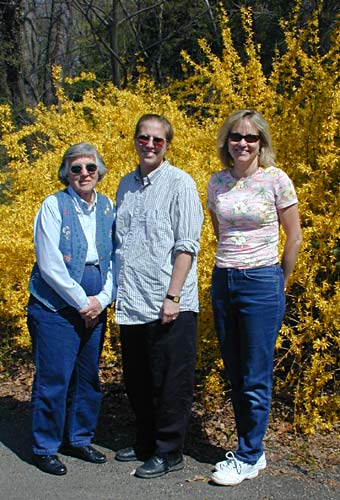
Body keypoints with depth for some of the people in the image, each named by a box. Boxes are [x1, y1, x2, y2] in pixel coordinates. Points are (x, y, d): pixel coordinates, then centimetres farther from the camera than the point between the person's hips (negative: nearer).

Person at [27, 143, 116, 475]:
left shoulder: (107, 207, 8)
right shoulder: (53, 206, -7)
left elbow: (114, 258, 8)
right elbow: (50, 265, -13)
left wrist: (102, 299, -6)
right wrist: (82, 302, -12)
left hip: (95, 309, 5)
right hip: (56, 308, -5)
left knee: (88, 377, 11)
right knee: (54, 378, -2)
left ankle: (78, 439, 28)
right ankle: (45, 448, 14)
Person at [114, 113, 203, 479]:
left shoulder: (180, 183, -6)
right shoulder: (126, 184, 13)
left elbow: (187, 245, -11)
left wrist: (173, 297, -16)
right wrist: (117, 291, 11)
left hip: (168, 307, -6)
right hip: (132, 305, 7)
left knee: (169, 383, 4)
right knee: (137, 381, 17)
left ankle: (168, 453, 18)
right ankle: (146, 443, 33)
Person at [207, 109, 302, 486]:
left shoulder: (276, 180, -8)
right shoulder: (217, 182, 5)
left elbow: (294, 238, -1)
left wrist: (280, 285, 4)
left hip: (261, 284, -5)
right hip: (223, 282, 5)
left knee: (255, 380, 1)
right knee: (234, 375, 11)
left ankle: (249, 458, 15)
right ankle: (252, 450, 25)